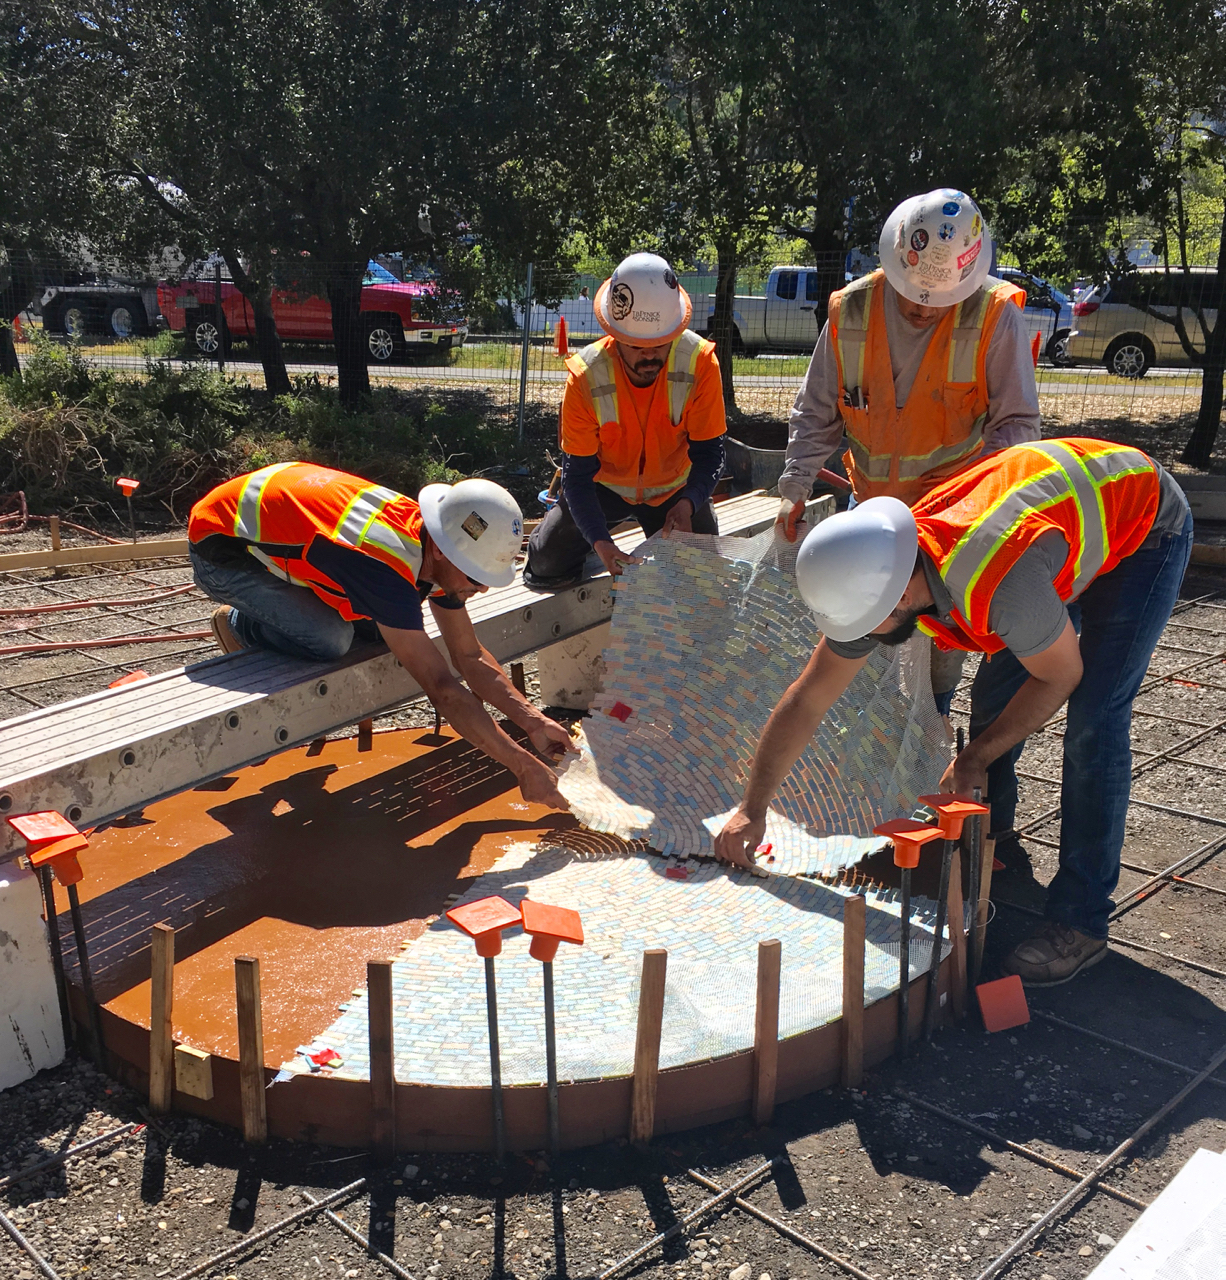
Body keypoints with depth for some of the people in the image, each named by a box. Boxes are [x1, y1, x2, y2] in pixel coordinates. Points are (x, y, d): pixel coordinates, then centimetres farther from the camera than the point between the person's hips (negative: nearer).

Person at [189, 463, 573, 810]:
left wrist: (534, 722, -12)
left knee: (378, 625, -6)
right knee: (330, 640, -26)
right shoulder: (386, 566, -39)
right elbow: (441, 688, -38)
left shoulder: (439, 545, -12)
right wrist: (525, 768, -35)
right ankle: (238, 624, 3)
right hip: (221, 546, -7)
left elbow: (470, 656, -2)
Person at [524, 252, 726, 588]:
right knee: (547, 564, -9)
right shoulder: (587, 375, -28)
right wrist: (600, 540, -40)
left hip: (675, 489, 1)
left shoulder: (699, 362, -27)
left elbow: (709, 453, -20)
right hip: (605, 485, 0)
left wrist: (688, 503, -40)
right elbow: (577, 473, -25)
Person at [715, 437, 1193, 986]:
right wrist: (752, 809, -8)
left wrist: (975, 757, -13)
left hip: (1147, 524, -6)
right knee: (996, 694, 3)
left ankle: (1080, 921, -6)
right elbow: (804, 702, -11)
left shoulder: (997, 585, -43)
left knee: (1093, 718, -15)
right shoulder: (875, 578, -20)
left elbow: (1061, 675, -22)